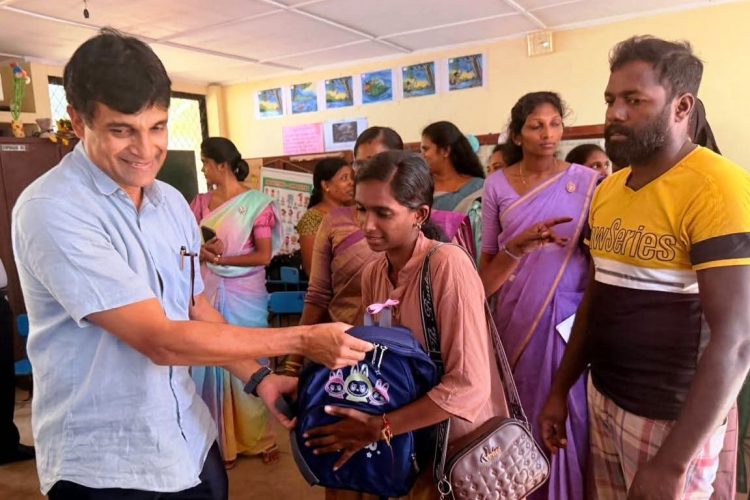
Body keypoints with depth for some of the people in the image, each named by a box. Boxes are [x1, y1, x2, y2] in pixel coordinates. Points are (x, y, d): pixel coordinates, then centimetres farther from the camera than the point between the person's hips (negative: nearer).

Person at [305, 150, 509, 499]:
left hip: (463, 443, -5)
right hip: (412, 440, 6)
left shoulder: (449, 265, -24)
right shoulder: (372, 273, -4)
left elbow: (469, 385, -27)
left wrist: (378, 428, -23)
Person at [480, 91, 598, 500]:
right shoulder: (497, 185, 0)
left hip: (570, 315, 0)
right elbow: (487, 266, 0)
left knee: (566, 416, 6)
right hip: (516, 316, 1)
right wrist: (521, 244, -18)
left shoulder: (587, 181, -1)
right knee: (520, 415, 9)